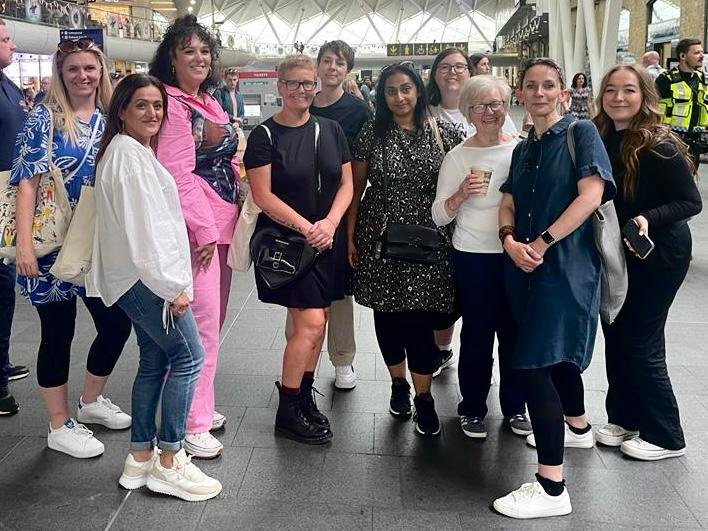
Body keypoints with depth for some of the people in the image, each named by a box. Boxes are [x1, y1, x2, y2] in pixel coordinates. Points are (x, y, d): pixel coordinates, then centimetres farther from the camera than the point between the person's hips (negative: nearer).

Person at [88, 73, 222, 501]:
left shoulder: (138, 151, 18)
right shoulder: (126, 154, -14)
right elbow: (141, 227, -20)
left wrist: (170, 279, 17)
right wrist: (171, 285, -18)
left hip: (141, 277, 10)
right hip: (146, 276, -10)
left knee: (154, 362, 13)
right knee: (188, 356, -5)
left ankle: (141, 458, 21)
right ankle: (169, 462, 2)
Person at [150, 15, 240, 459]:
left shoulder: (211, 104, 16)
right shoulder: (172, 104, -11)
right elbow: (178, 174, -17)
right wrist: (204, 229, -17)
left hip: (223, 222, 9)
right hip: (197, 225, -9)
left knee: (213, 319, 15)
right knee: (202, 322, -7)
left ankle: (199, 405, 28)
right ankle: (192, 424, 3)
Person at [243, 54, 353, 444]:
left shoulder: (330, 130, 8)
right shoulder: (265, 135, -5)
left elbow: (346, 184, 7)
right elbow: (263, 195, -10)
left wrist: (330, 223, -11)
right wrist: (306, 227, -17)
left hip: (328, 240, 5)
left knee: (316, 322, 9)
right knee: (310, 323, -10)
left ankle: (304, 397, 26)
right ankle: (287, 412, 5)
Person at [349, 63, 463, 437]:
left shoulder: (443, 134, 2)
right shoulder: (371, 134, 1)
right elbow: (355, 188, 5)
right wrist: (350, 237, 3)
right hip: (380, 237, 1)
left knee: (421, 315, -3)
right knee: (387, 313, 9)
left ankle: (423, 396, 11)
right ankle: (398, 382, 30)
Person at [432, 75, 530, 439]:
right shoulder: (457, 157, -2)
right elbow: (439, 217, -1)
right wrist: (461, 194, -19)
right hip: (473, 258, -2)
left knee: (516, 332, 10)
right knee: (477, 334, 5)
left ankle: (514, 406, 29)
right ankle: (472, 408, 23)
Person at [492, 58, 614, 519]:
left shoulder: (581, 133, -5)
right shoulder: (523, 149, 15)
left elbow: (591, 195, -16)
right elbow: (509, 204, 11)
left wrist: (542, 243, -17)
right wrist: (510, 240, -10)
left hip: (565, 265, -7)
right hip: (526, 268, 8)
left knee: (536, 365, -15)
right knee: (558, 354, 23)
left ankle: (552, 488, -9)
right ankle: (578, 427, 48)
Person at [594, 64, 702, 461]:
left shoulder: (659, 146, -19)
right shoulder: (602, 139, 0)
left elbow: (691, 201, -16)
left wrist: (649, 218, -31)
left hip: (657, 256, -7)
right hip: (615, 253, 7)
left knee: (641, 345, 0)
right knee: (615, 337, 13)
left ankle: (665, 436, 18)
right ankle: (625, 419, 31)